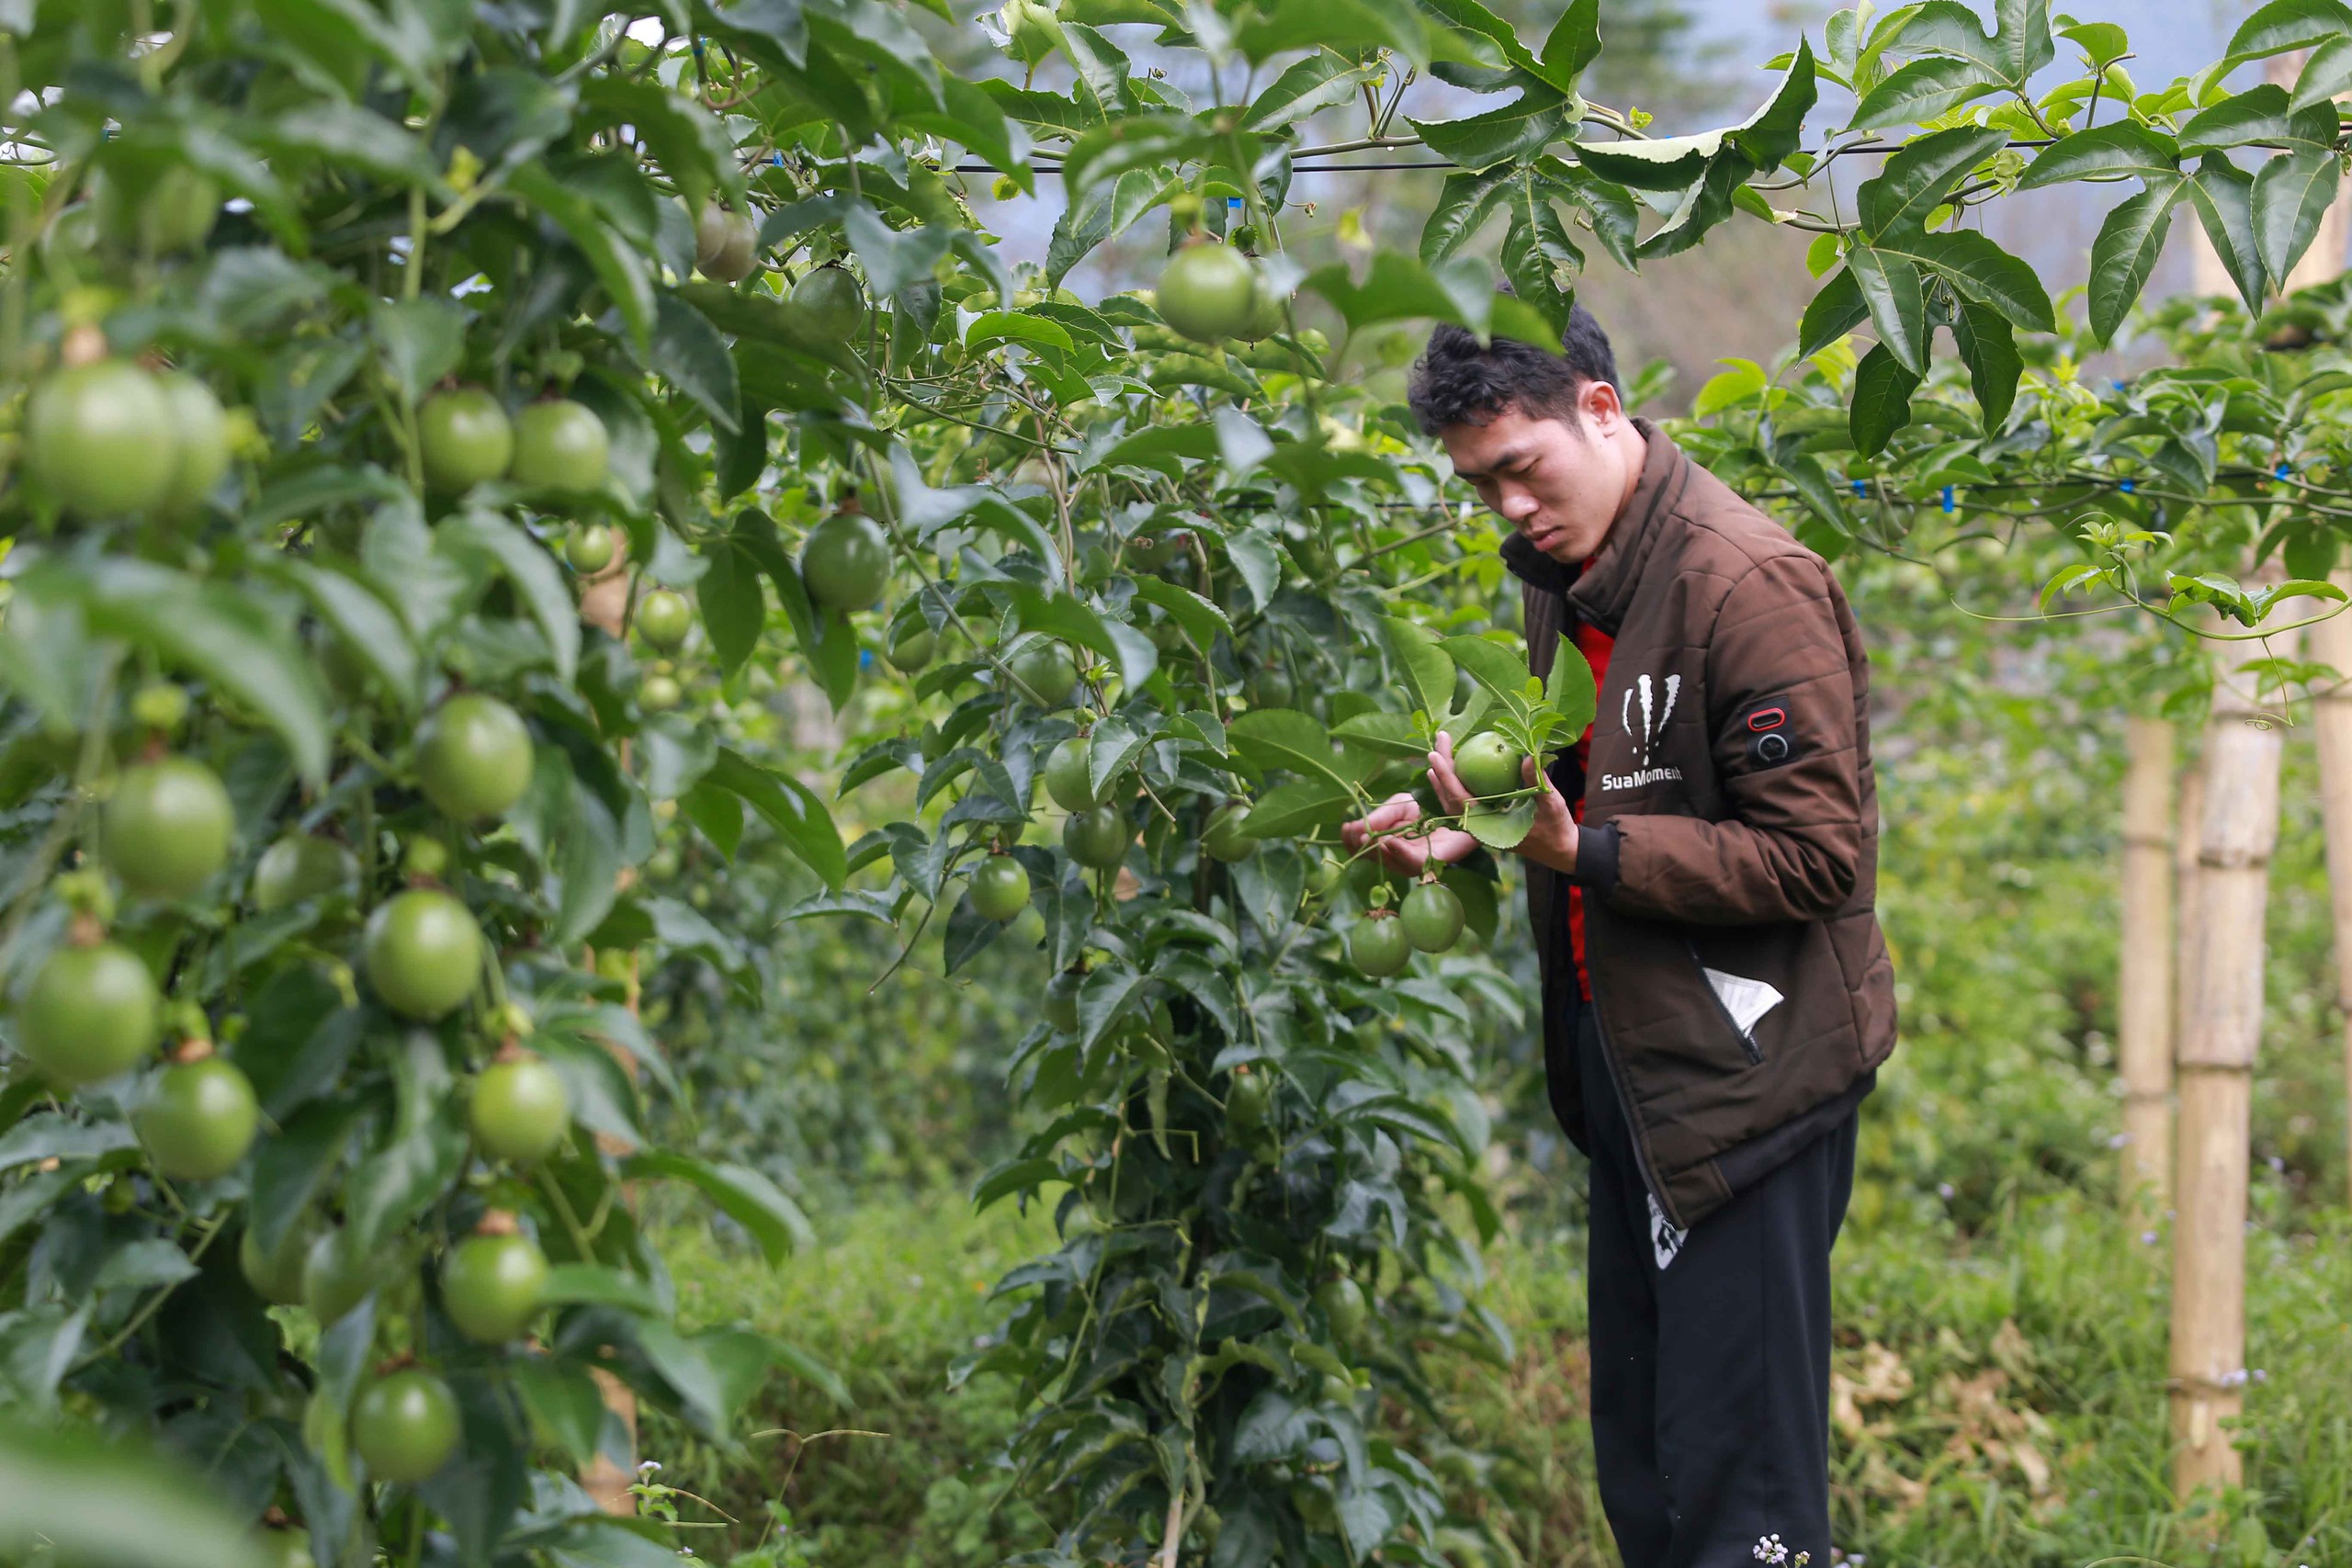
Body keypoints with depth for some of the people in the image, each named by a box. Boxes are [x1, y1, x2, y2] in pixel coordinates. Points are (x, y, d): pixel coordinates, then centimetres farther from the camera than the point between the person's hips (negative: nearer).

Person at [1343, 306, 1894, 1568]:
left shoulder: (1748, 582, -18)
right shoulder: (1562, 573, 10)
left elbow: (1815, 855, -21)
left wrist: (1580, 849, -25)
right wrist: (1470, 824, 2)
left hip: (1747, 1074, -9)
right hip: (1630, 1067, 9)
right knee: (1637, 1460, 17)